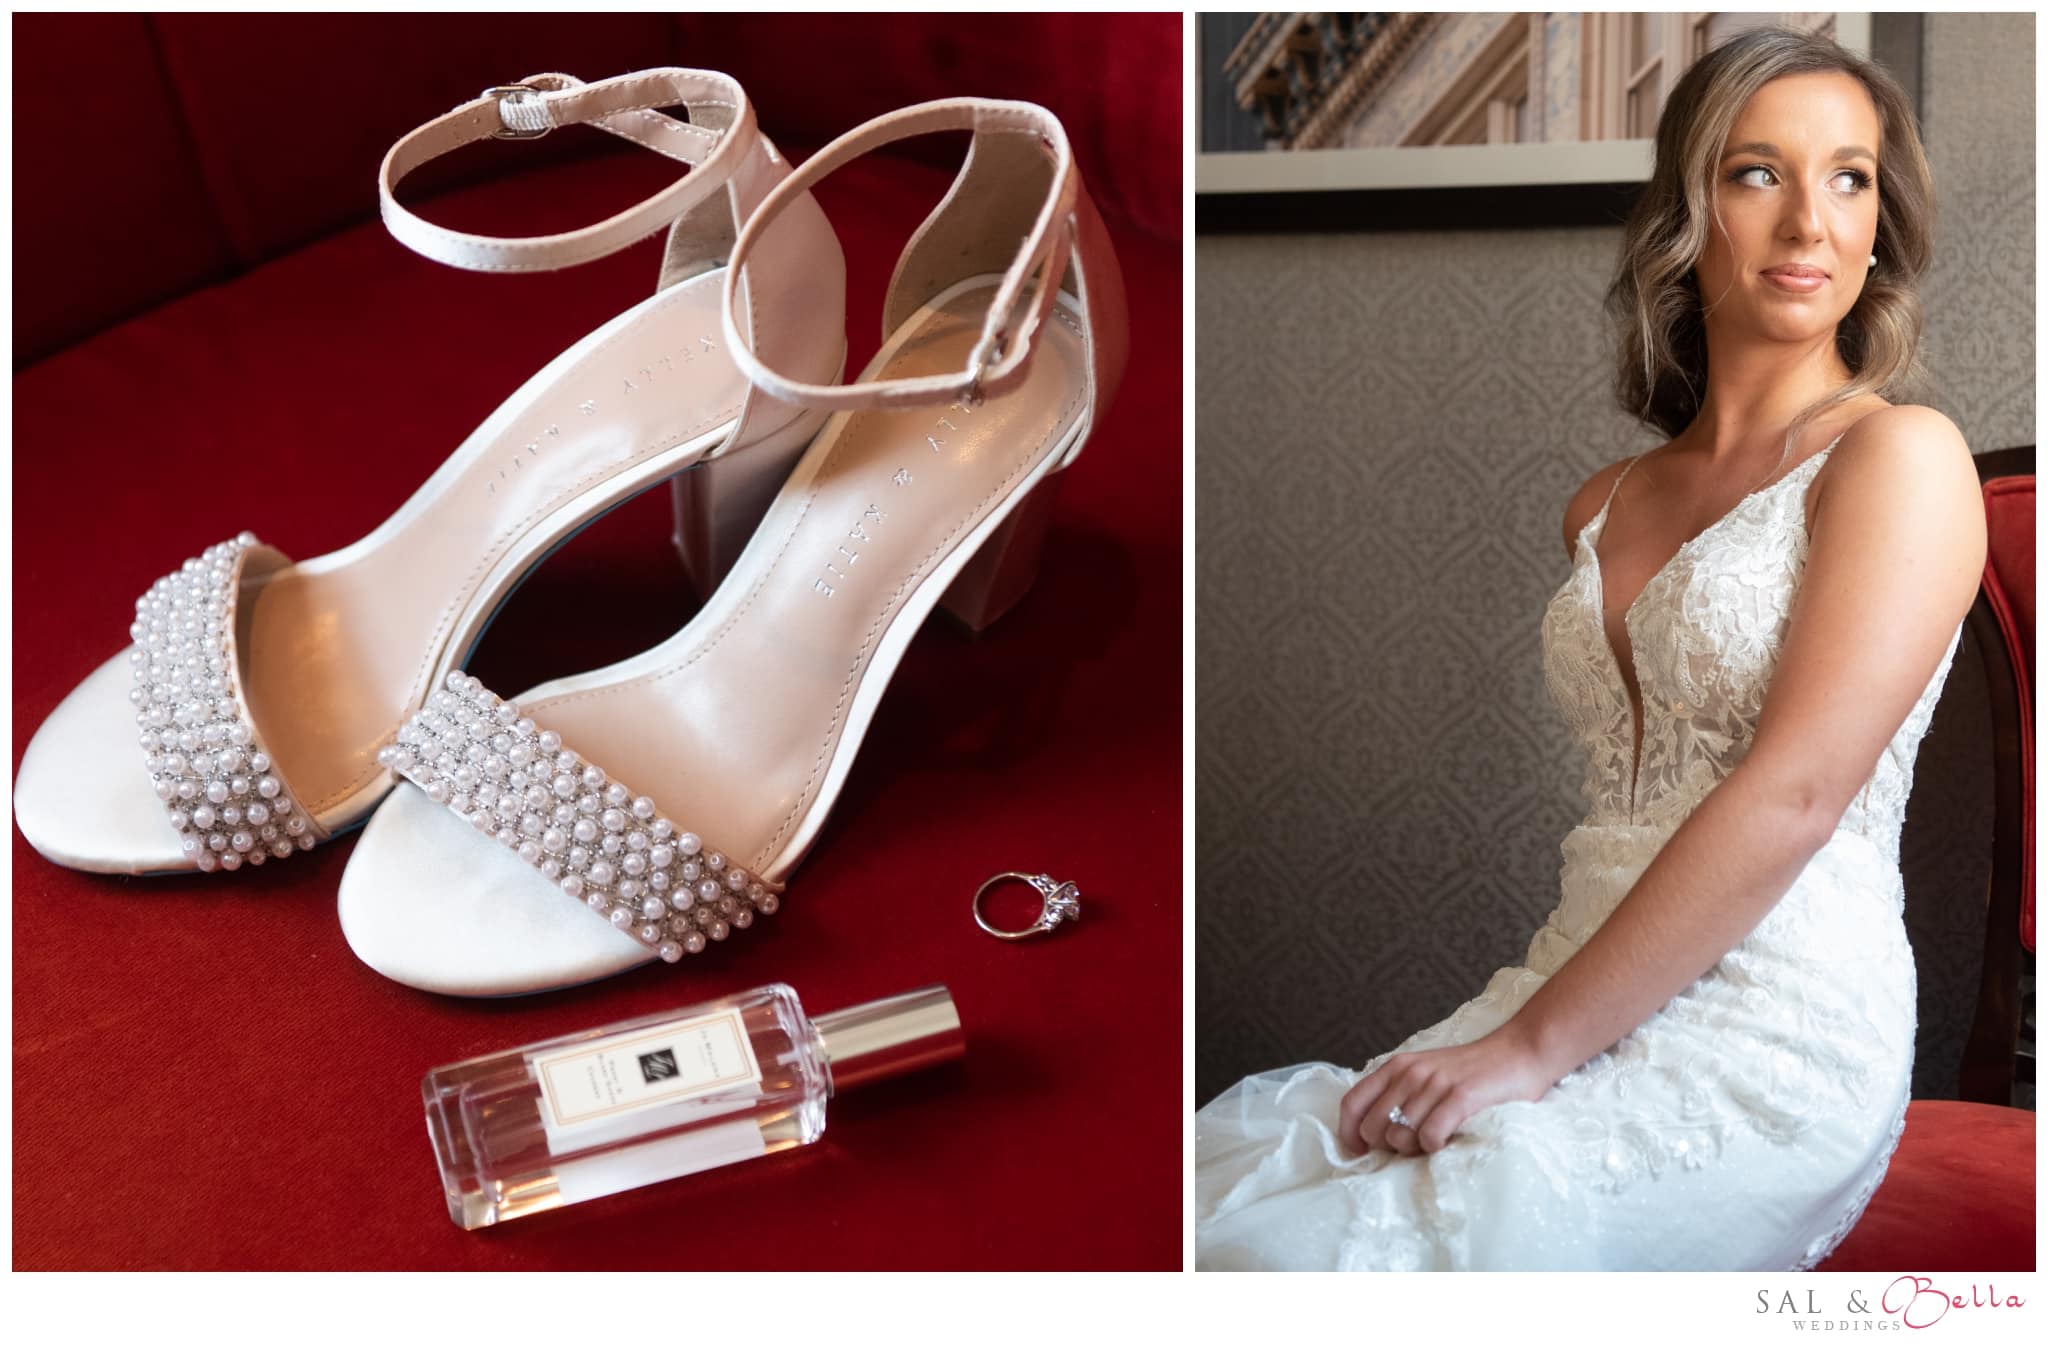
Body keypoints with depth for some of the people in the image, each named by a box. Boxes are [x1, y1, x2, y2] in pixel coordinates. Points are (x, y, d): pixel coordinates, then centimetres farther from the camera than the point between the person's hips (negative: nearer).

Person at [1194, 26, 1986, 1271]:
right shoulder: (1606, 505, 16)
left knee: (1276, 1251, -22)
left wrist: (1529, 1046, -17)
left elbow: (1794, 795, -15)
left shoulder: (1901, 455, -4)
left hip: (1771, 1044, -6)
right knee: (1221, 1159, -15)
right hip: (1585, 1010, 6)